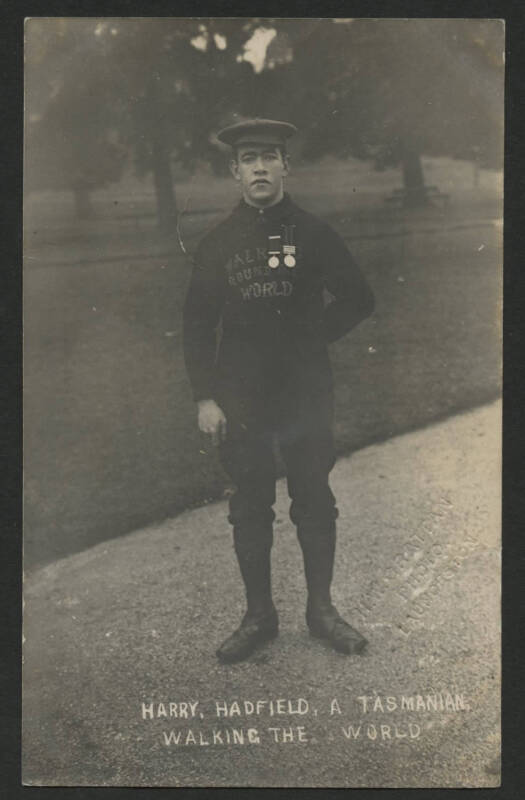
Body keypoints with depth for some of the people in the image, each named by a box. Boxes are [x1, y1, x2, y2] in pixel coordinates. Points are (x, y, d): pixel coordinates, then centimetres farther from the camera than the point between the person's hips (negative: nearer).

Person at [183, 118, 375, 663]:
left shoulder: (312, 234, 0)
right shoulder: (217, 244, 1)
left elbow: (358, 300, 8)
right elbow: (197, 325, 2)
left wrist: (314, 337, -1)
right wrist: (205, 398, -4)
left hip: (306, 393, 0)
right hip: (241, 398, 1)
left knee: (314, 501, 9)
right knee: (250, 507, 8)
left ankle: (321, 608, 24)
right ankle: (258, 614, 22)